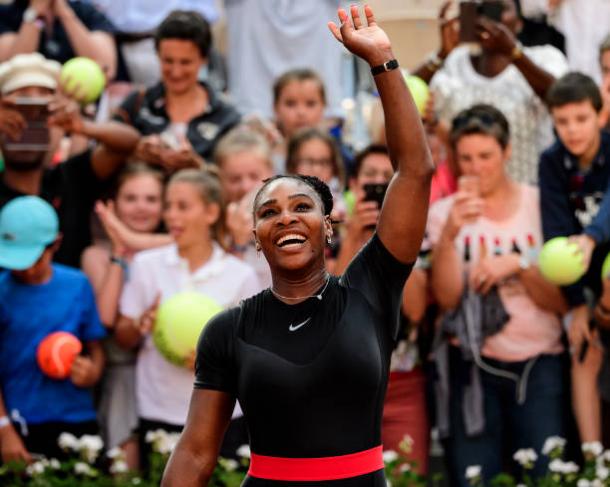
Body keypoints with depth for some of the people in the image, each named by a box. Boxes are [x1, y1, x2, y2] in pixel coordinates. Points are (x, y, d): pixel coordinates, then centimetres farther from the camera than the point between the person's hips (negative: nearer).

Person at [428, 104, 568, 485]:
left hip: (540, 366, 0)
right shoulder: (445, 212, 1)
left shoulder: (540, 205, 1)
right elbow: (447, 297, -12)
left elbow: (561, 302, -3)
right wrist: (449, 235, -26)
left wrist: (518, 264, -19)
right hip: (472, 367, 0)